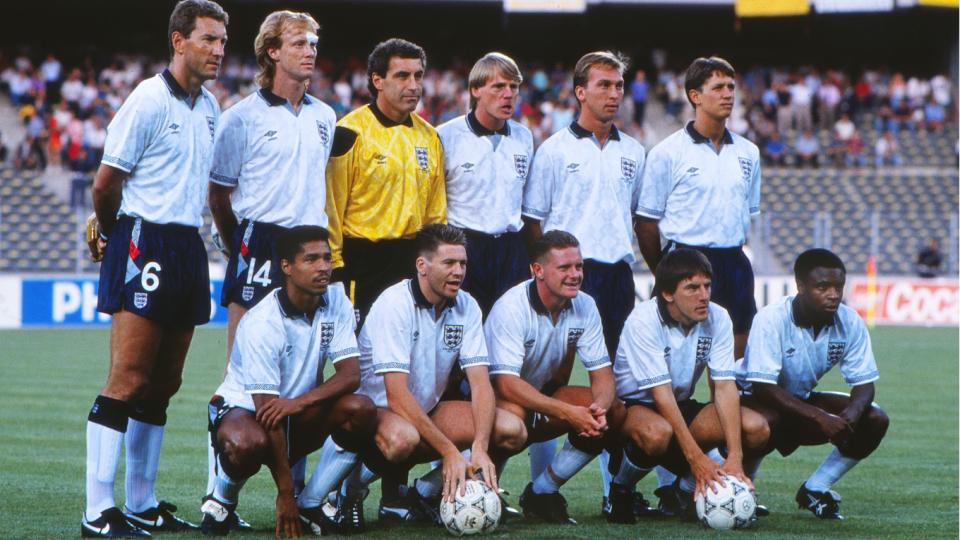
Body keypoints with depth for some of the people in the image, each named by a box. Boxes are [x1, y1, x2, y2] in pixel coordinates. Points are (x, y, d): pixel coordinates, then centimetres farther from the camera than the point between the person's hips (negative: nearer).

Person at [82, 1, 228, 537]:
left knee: (162, 386, 10)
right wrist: (113, 237, 9)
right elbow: (106, 183, -5)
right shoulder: (148, 101, -10)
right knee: (127, 381, -12)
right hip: (144, 246, -8)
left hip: (188, 249, 8)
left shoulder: (210, 107, 14)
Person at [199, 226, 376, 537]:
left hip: (300, 416, 5)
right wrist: (285, 493, -29)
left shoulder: (336, 302, -7)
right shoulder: (261, 323, -23)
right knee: (247, 442, -41)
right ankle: (222, 500, -5)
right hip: (243, 406, -5)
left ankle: (309, 507, -9)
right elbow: (266, 408, -26)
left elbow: (351, 374, -14)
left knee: (361, 410, -24)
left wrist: (300, 402, -35)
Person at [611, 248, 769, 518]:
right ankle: (621, 490, -9)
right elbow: (661, 394, -28)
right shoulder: (643, 321, -23)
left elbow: (725, 387, -15)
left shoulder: (718, 319, -9)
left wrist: (734, 458, -28)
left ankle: (682, 493, -2)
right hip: (632, 404, -6)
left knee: (756, 428, -18)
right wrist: (697, 458, -35)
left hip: (682, 406, 6)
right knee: (659, 433, -41)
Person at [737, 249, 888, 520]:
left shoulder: (850, 322, -12)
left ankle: (815, 490, 0)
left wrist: (851, 414, -33)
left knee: (875, 420, -14)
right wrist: (820, 417, -41)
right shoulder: (771, 320, -27)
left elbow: (864, 383, -8)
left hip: (802, 401, 6)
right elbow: (763, 387, -32)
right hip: (754, 400, -6)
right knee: (767, 421, -41)